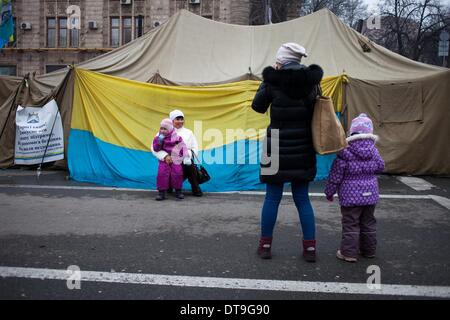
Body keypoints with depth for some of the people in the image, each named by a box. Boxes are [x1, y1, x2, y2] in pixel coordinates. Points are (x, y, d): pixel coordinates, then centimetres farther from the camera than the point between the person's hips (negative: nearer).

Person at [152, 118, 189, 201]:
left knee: (177, 172, -13)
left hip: (176, 160, -1)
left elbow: (183, 147, 2)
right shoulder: (158, 138, 5)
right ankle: (161, 192, -7)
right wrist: (159, 141, -14)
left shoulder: (177, 137, -1)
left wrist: (186, 157, -4)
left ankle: (178, 191, 5)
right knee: (162, 173, -16)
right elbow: (156, 149, 1)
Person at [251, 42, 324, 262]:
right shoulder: (311, 81, 1)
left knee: (272, 198, 8)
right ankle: (310, 247, 13)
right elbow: (315, 110, 9)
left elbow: (258, 106, 4)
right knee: (302, 198, 12)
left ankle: (265, 245, 17)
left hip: (278, 148, -3)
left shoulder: (273, 80, -9)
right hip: (303, 149, 3)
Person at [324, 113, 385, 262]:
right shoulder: (373, 150, -1)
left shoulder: (345, 151, -14)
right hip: (370, 193, 5)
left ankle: (349, 252, 4)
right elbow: (380, 167, 14)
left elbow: (336, 175, -10)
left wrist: (329, 192, 1)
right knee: (368, 223, 16)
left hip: (351, 195, -5)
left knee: (350, 224, 1)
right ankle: (369, 250, 27)